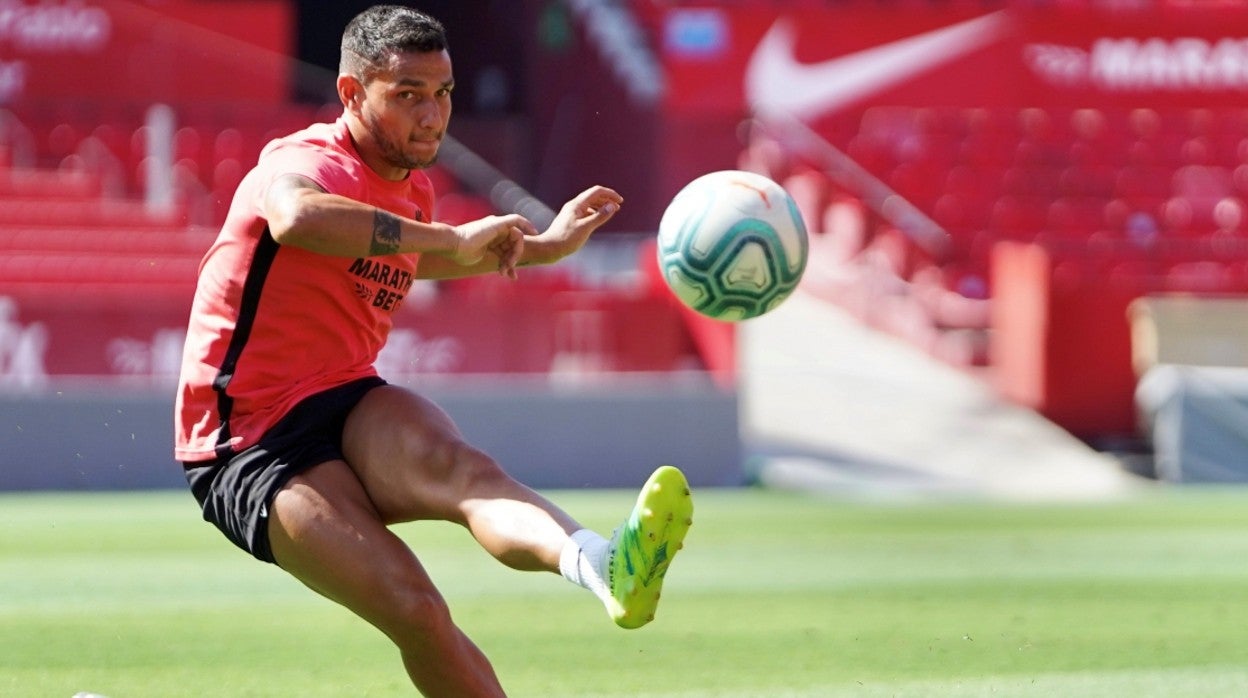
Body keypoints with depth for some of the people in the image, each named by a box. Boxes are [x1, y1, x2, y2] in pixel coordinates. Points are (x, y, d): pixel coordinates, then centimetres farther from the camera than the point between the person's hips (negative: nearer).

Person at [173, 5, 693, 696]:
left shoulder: (410, 190, 13)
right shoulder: (306, 163, -15)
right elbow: (296, 217, -43)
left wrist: (541, 247, 37)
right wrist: (454, 238, -40)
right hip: (251, 449, -6)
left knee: (458, 466, -33)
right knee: (415, 610, -28)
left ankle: (601, 562, -63)